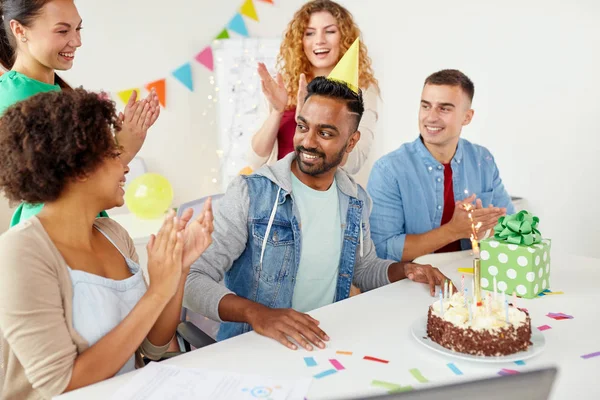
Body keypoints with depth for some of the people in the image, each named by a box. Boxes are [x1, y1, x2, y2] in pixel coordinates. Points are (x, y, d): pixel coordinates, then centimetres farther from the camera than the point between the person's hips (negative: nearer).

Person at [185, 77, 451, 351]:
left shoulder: (356, 201, 4)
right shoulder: (250, 193, -15)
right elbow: (195, 279, -19)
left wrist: (405, 270, 2)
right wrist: (257, 314, -35)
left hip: (325, 343, 4)